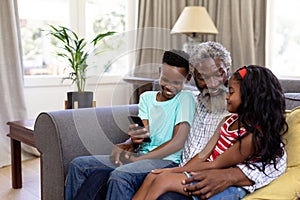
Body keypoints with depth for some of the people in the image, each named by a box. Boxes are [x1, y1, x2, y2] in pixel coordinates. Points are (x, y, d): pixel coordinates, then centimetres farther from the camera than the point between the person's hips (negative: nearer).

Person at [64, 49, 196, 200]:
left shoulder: (185, 98, -2)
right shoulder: (146, 97, 14)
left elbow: (178, 142, -12)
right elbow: (143, 135, 5)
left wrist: (135, 159, -13)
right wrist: (133, 140, -22)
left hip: (166, 160, -6)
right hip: (141, 156, 6)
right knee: (78, 165, -7)